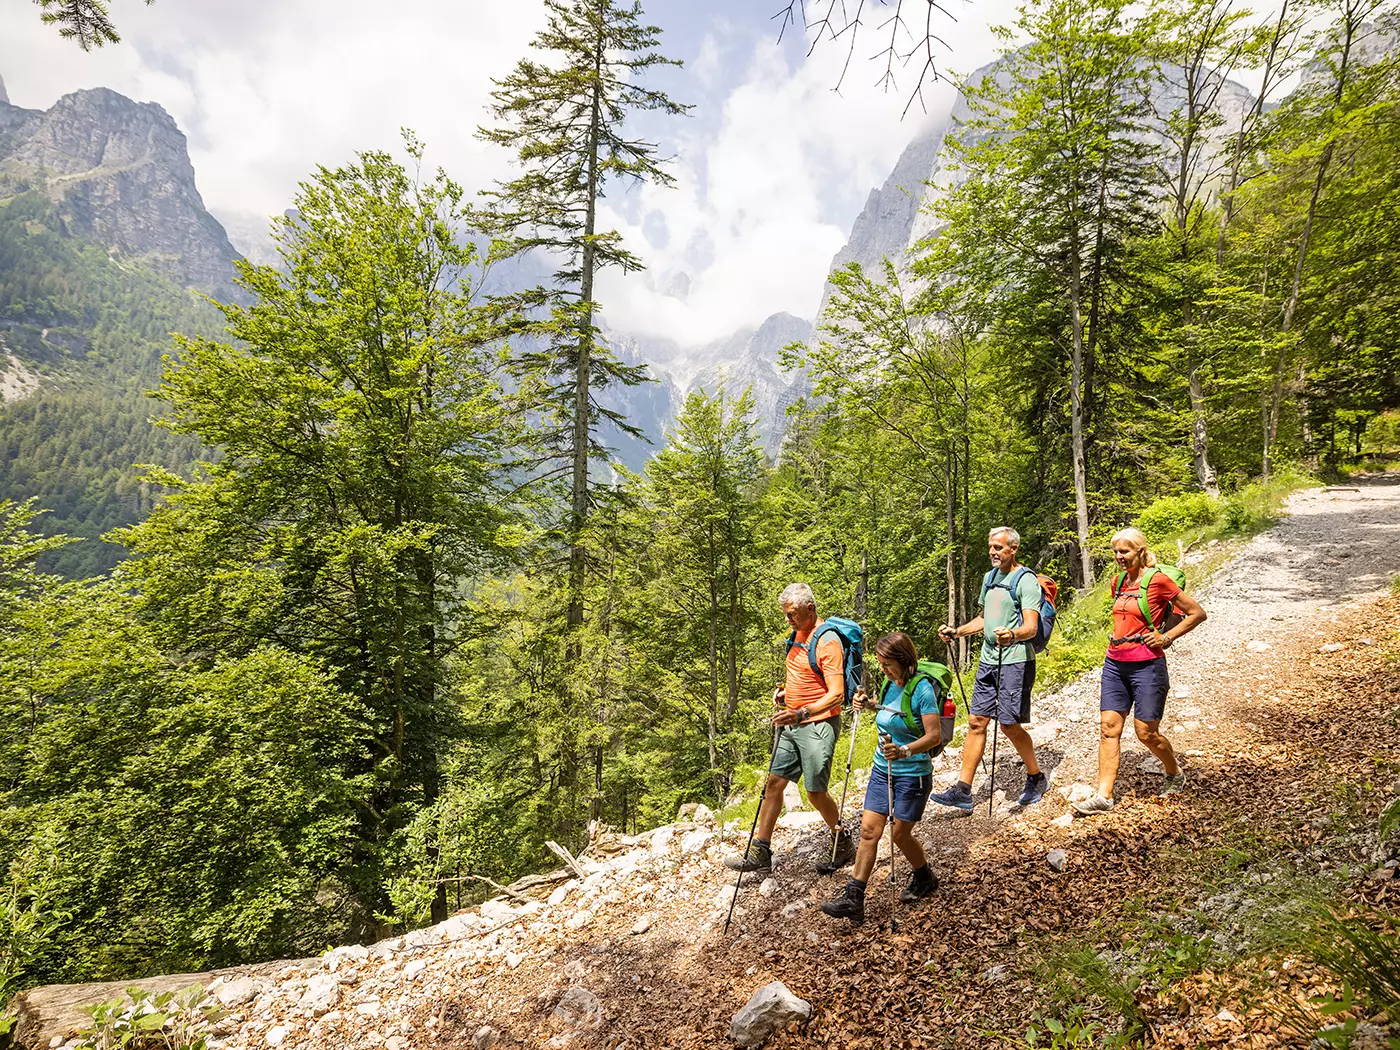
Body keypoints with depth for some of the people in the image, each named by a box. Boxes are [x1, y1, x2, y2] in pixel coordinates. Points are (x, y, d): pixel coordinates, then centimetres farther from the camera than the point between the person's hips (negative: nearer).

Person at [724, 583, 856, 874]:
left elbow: (836, 694, -22)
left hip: (818, 725, -8)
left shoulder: (827, 642, -17)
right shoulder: (798, 634, 11)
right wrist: (785, 690, 8)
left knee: (816, 792, -1)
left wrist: (801, 713, -31)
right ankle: (759, 853, 13)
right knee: (774, 782, 6)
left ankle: (844, 846, 23)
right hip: (792, 725, 8)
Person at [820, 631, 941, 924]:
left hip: (912, 774, -7)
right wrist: (870, 704, 7)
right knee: (869, 830, 1)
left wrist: (904, 751, -37)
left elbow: (935, 735, -22)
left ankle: (925, 878, 36)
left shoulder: (922, 689, -19)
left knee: (901, 835, 7)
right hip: (882, 769, 7)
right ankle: (853, 899, 3)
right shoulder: (891, 685, 5)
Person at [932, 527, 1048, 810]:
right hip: (988, 659, 8)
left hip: (1015, 661, -7)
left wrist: (1013, 635, -39)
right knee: (976, 721, 4)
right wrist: (957, 632, 14)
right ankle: (963, 790, 6)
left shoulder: (1026, 580, -9)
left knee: (1010, 725, -3)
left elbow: (1031, 626, -19)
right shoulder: (990, 577, 16)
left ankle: (1036, 777, 22)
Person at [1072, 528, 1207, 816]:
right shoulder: (1119, 582, 10)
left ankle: (1175, 773, 34)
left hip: (1146, 665, -6)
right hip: (1115, 663, 6)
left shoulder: (1157, 580, -10)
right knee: (1108, 728, 1)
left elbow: (1198, 613, -5)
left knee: (1146, 732, 3)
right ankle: (1104, 796, 2)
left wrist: (1166, 637, -9)